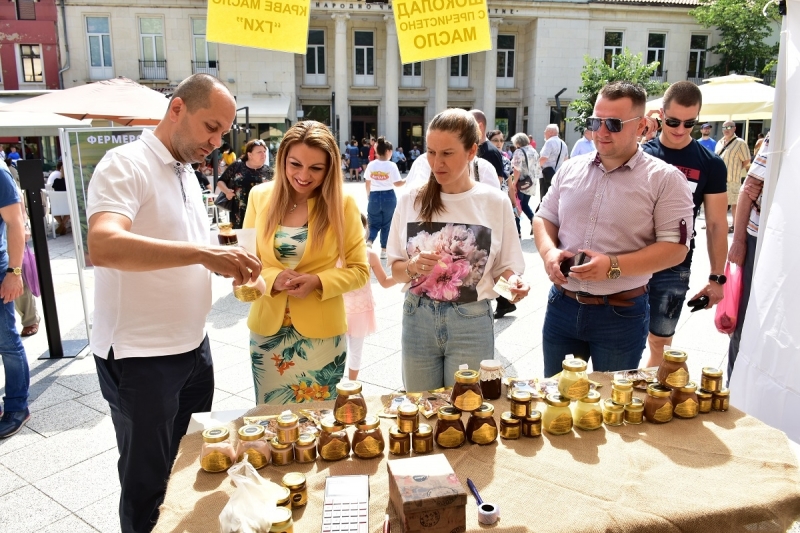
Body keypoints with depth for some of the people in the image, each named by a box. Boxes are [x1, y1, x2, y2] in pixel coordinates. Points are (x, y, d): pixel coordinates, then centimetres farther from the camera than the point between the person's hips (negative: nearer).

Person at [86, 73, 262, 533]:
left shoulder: (188, 173, 11)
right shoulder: (125, 164, -15)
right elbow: (103, 246, -33)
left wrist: (230, 267, 2)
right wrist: (204, 253, -39)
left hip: (193, 346, 8)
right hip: (140, 357, -8)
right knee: (147, 486, 10)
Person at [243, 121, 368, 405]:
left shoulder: (342, 204, -8)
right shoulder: (260, 197, -2)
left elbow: (359, 270, -3)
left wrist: (318, 282, -20)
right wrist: (271, 278, -15)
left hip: (320, 333, -2)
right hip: (267, 330, 2)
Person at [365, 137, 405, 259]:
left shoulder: (371, 165, -1)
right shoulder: (391, 166, -10)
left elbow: (367, 183, 6)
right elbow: (397, 183, -11)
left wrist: (369, 195, 21)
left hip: (374, 196, 2)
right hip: (389, 196, -2)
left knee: (374, 224, 13)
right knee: (386, 224, 13)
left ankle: (369, 242, -13)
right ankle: (384, 250, 17)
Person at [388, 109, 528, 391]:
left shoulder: (496, 202, -3)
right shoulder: (411, 201, -1)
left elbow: (505, 267, 1)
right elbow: (395, 269, 2)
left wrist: (514, 281, -20)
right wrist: (412, 267, -18)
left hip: (471, 322, -1)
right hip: (417, 319, 1)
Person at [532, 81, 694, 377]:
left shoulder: (664, 179, -7)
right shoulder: (571, 169, 7)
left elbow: (675, 248, -12)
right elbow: (544, 217, 13)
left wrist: (614, 266, -24)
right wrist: (549, 252, -9)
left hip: (621, 314, -3)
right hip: (562, 304, 4)